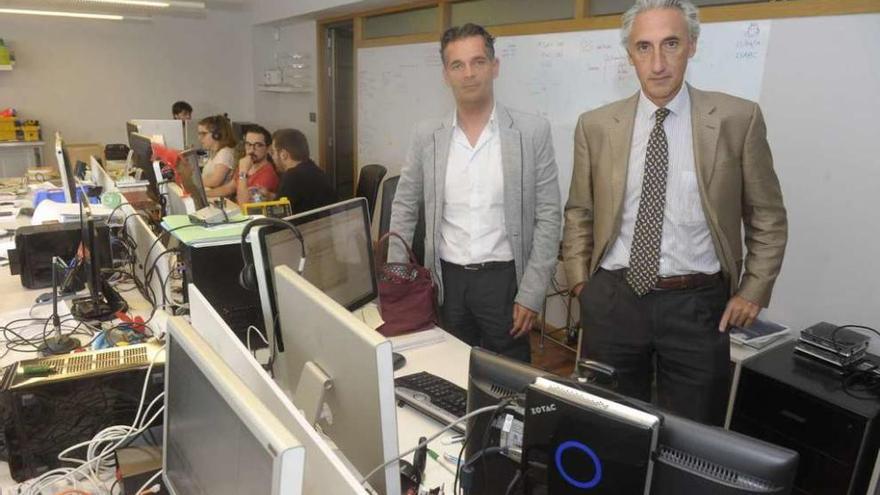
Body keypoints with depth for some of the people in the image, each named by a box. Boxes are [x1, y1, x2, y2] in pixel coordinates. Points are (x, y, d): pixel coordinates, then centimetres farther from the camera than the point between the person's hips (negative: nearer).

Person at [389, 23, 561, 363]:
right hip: (447, 280, 2)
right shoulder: (427, 136, 1)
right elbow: (403, 210, 8)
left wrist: (531, 294, -9)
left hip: (503, 279, -2)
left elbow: (548, 218, -5)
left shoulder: (533, 132, -6)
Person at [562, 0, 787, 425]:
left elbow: (767, 216, 4)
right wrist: (579, 280, 5)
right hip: (612, 299, 2)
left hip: (696, 304, -1)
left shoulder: (738, 119, -5)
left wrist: (753, 291, 0)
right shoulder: (596, 125, 0)